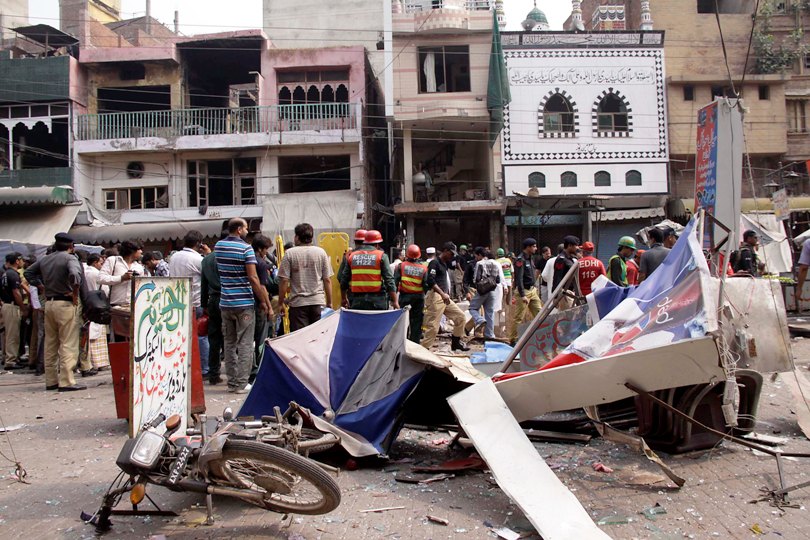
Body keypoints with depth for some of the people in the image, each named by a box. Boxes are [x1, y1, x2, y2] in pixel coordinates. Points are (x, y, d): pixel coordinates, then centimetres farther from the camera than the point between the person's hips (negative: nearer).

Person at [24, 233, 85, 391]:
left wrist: (42, 286, 17)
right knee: (68, 344, -5)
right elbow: (74, 274, -28)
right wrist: (75, 293, -16)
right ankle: (66, 381, -8)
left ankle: (51, 380, 19)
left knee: (50, 344, 13)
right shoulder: (70, 258, -10)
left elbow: (28, 273, 24)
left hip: (49, 303, 7)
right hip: (66, 303, -7)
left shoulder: (44, 259, 12)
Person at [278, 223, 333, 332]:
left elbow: (284, 280, -6)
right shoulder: (321, 252, 3)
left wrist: (281, 301, 4)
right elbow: (327, 280, 3)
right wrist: (329, 302, 10)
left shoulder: (290, 253, -2)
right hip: (318, 302, 2)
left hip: (297, 303, -2)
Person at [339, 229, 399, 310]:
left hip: (357, 301, 3)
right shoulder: (381, 256, -1)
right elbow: (389, 280, -7)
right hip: (377, 300, -3)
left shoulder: (352, 256, 11)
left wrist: (344, 298, 25)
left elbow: (344, 279, 13)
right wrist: (395, 301, -5)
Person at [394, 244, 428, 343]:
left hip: (404, 296, 0)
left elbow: (395, 282, -7)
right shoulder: (424, 268, -2)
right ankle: (415, 342, 11)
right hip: (419, 297, 1)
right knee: (417, 320, 9)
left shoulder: (401, 266, -3)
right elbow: (426, 284, -6)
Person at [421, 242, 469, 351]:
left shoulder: (446, 264, 21)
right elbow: (430, 281, -21)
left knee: (460, 316, 8)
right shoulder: (435, 263, -7)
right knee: (433, 326, -11)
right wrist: (442, 294, -25)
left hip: (445, 297, 9)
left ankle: (455, 342, 20)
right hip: (435, 297, -9)